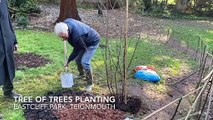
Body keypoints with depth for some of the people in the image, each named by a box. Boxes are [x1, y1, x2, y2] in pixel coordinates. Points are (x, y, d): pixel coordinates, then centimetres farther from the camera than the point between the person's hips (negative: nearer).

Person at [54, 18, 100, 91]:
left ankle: (90, 83, -1)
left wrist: (68, 60, -12)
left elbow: (76, 50, -24)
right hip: (85, 41, 9)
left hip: (92, 42, -9)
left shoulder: (77, 36, -41)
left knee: (84, 62, -18)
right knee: (77, 59, 15)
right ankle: (81, 74, 43)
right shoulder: (66, 23, -19)